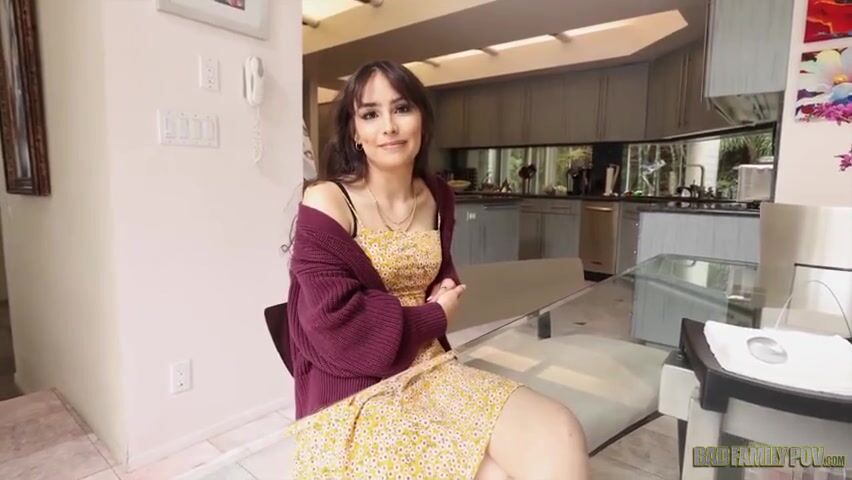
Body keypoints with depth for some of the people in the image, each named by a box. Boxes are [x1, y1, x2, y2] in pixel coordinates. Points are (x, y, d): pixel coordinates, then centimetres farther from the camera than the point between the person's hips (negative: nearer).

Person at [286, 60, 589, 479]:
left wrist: (447, 293, 0)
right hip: (355, 390, -5)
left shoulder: (437, 197, 7)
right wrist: (434, 317, -7)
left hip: (432, 370, 6)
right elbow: (338, 326, -18)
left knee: (559, 437, -15)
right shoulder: (326, 204, -13)